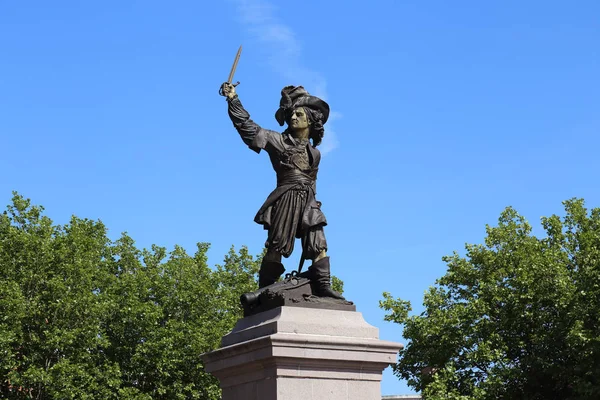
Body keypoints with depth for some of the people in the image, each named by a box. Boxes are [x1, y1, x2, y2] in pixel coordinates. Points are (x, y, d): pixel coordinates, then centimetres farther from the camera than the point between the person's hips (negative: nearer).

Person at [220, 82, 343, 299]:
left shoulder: (314, 152, 17)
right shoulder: (278, 141, 4)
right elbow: (248, 127, -1)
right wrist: (233, 100, -7)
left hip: (308, 203, 4)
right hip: (285, 200, -4)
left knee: (318, 245, -6)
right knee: (276, 246, -5)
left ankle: (323, 287, -10)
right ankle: (265, 290, -1)